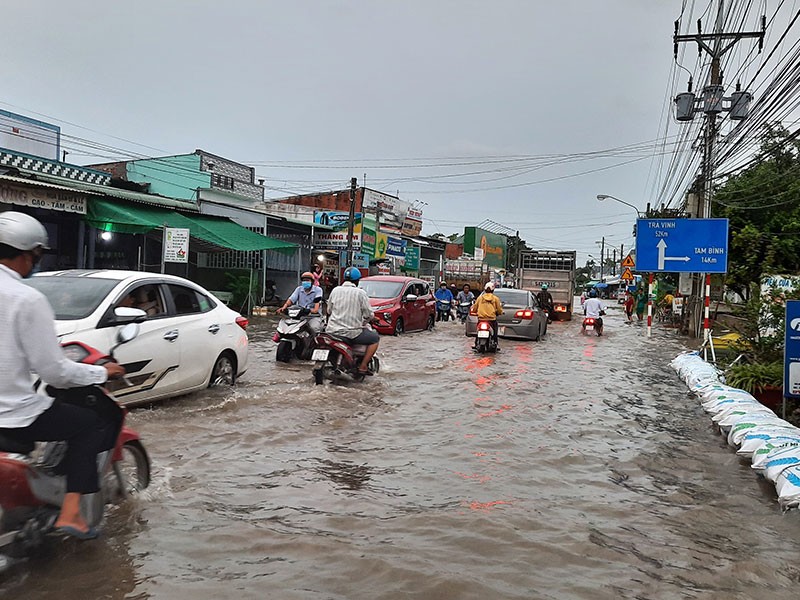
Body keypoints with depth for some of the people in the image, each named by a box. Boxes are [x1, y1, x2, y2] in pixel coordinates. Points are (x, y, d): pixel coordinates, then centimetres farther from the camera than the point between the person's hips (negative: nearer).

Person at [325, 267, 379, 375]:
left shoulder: (335, 290, 6)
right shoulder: (360, 293, -7)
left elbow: (329, 310, 14)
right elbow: (368, 315, -6)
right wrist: (373, 318, 18)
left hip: (332, 330, 5)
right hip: (351, 332, -5)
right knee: (375, 338, 12)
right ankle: (363, 366, 3)